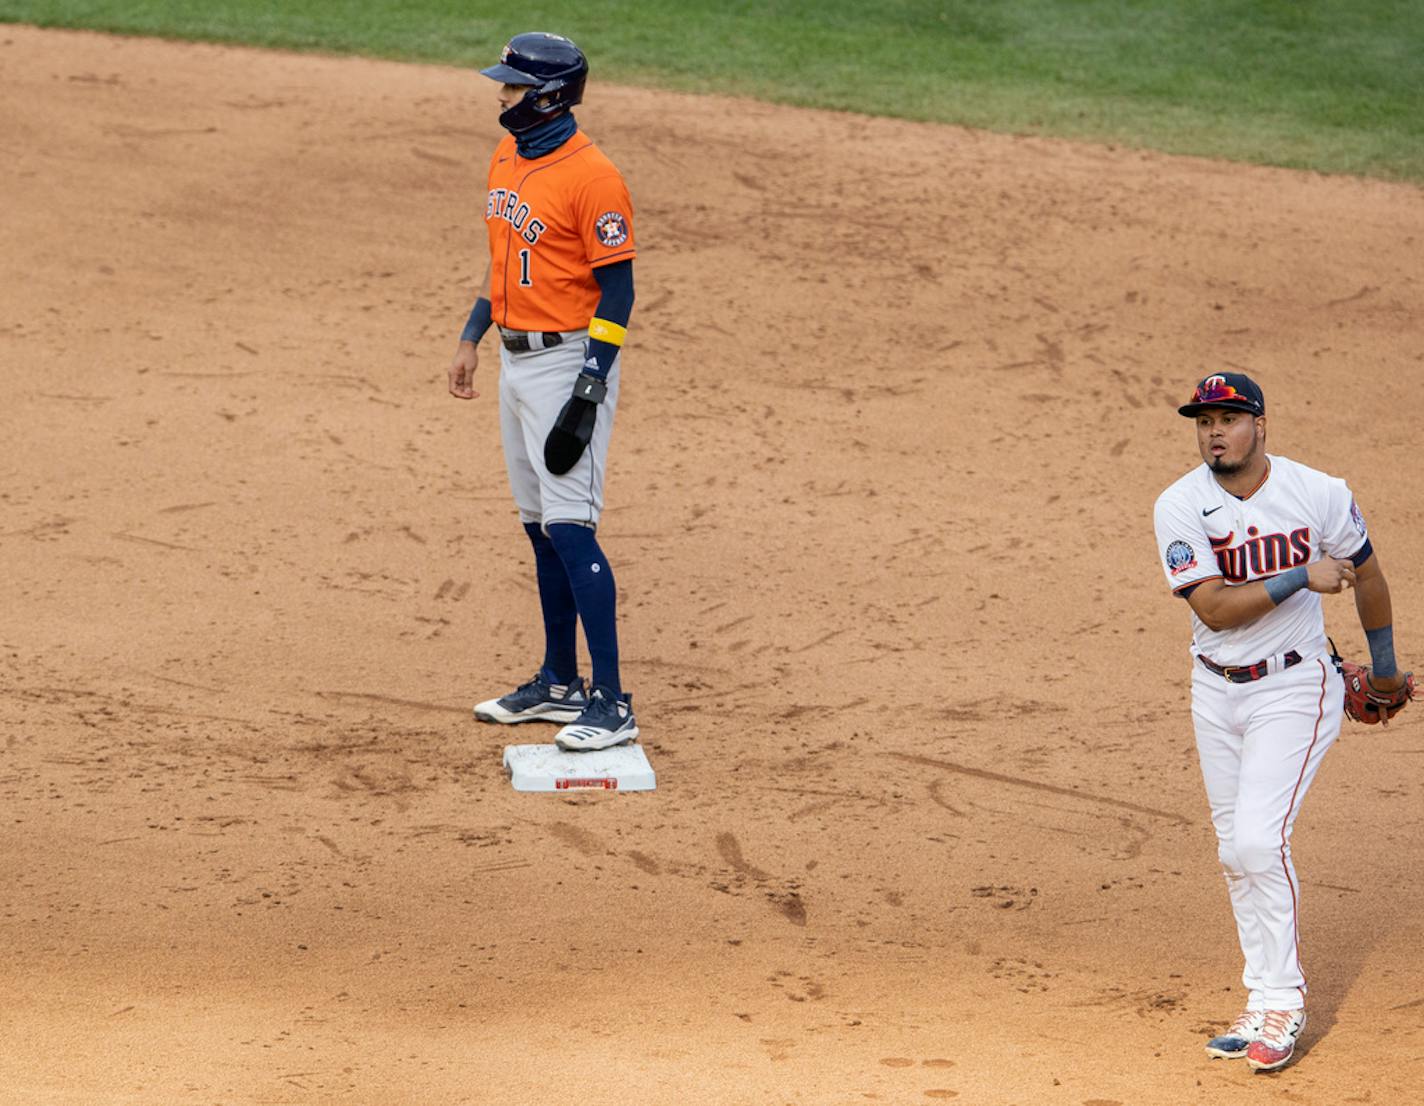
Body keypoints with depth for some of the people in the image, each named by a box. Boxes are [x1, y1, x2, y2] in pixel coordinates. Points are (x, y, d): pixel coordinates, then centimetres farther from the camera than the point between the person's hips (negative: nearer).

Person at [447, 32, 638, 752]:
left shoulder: (591, 177, -18)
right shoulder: (507, 160, 10)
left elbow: (617, 289, -17)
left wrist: (589, 389, -21)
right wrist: (471, 338, 19)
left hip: (568, 362, -9)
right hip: (516, 360, 9)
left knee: (569, 526, -12)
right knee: (539, 525, 14)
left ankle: (611, 703, -11)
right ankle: (560, 684, 24)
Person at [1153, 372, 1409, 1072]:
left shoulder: (1319, 494, -11)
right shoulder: (1180, 507, -10)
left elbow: (1366, 573, 6)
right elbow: (1213, 608, -18)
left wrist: (1384, 667, 17)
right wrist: (1301, 577, -24)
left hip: (1295, 688, -4)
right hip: (1216, 692, 4)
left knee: (1259, 842, -16)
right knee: (1236, 854, 9)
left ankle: (1282, 1002, -4)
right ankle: (1265, 1005, 20)